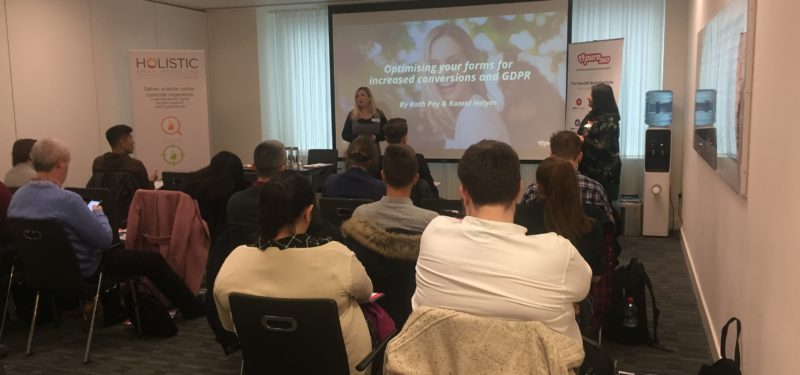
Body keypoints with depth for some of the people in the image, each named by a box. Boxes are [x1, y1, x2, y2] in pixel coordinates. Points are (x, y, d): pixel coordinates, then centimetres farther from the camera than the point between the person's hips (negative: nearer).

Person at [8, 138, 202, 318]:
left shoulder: (17, 196, -5)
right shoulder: (67, 199, -30)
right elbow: (105, 239, -22)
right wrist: (99, 213, -2)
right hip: (82, 272, -8)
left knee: (115, 251, 33)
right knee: (154, 260, 5)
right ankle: (192, 308, 21)